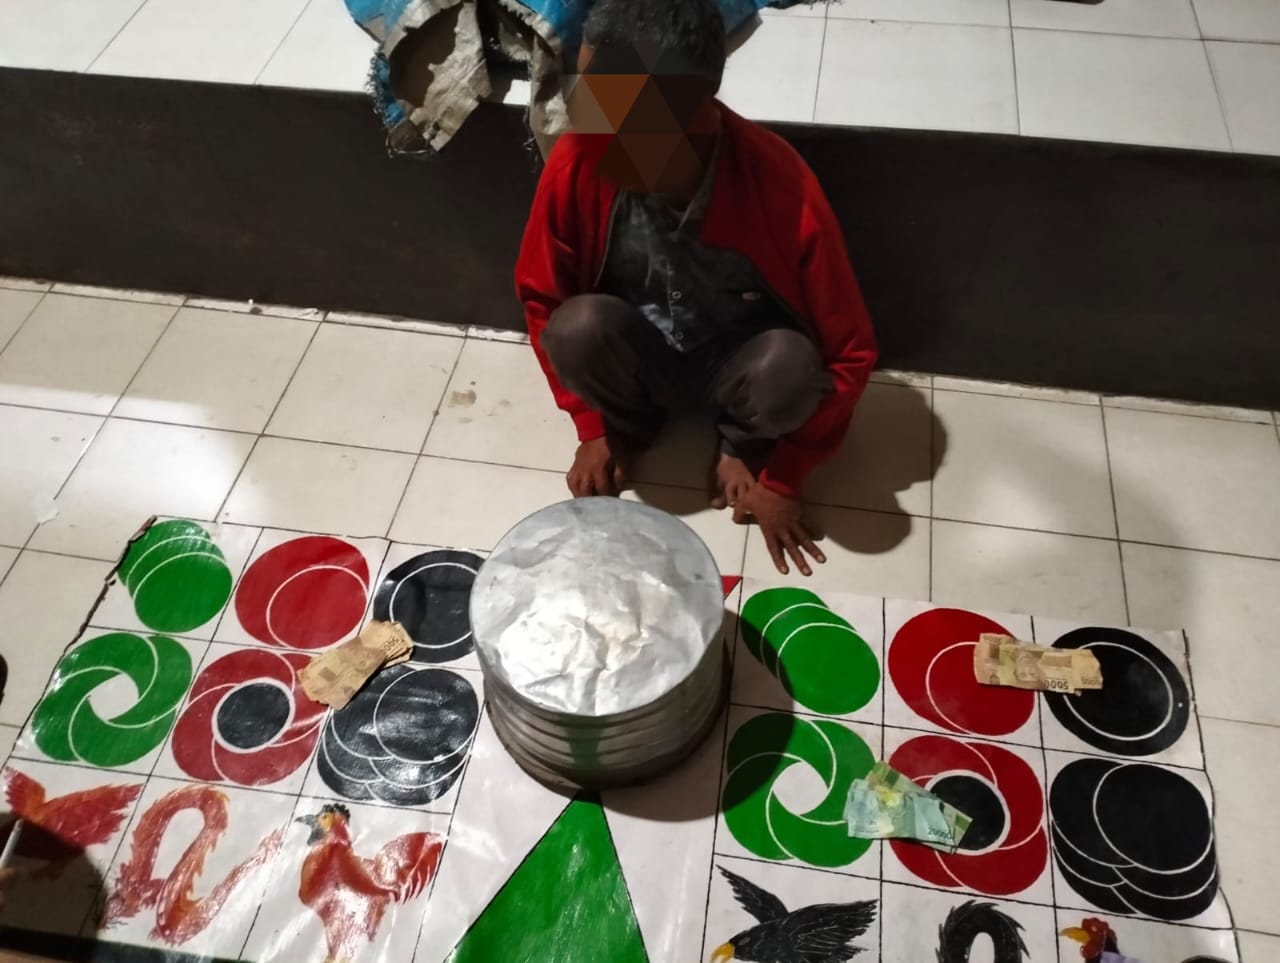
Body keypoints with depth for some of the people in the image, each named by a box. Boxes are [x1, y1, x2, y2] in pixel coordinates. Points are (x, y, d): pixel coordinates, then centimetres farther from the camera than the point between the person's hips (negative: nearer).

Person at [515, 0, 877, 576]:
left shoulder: (783, 191, -30)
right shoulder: (576, 167, -24)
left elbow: (849, 351, -18)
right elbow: (541, 298, -6)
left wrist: (784, 478, -15)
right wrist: (593, 426, -4)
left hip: (739, 367, -1)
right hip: (641, 359, 2)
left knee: (787, 367, -35)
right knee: (576, 328, -31)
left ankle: (743, 443, 2)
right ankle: (628, 424, 3)